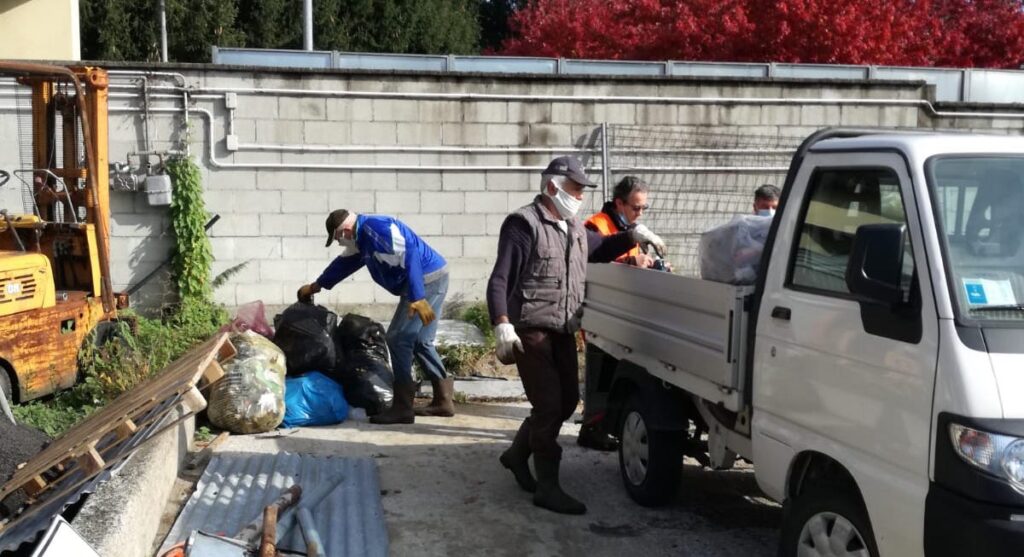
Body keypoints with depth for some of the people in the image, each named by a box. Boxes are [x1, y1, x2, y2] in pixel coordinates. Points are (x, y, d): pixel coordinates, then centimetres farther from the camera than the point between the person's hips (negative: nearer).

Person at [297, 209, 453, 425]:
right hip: (432, 280, 10)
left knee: (398, 339, -8)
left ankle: (402, 407, -5)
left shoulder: (376, 228, -18)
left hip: (428, 279, -10)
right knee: (420, 341, 16)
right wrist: (316, 286, 42)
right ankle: (443, 401, 21)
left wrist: (417, 299, -32)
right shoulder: (362, 238, 16)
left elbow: (409, 255, -27)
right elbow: (344, 263, 31)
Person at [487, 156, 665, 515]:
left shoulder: (575, 230, 17)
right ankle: (547, 487, -3)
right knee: (549, 404, -10)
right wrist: (503, 325, -27)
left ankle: (517, 454, 33)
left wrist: (633, 236, 16)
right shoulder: (524, 225, -9)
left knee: (567, 401, 14)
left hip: (563, 332, 9)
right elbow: (500, 280, -15)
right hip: (531, 330, -9)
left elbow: (601, 248, 36)